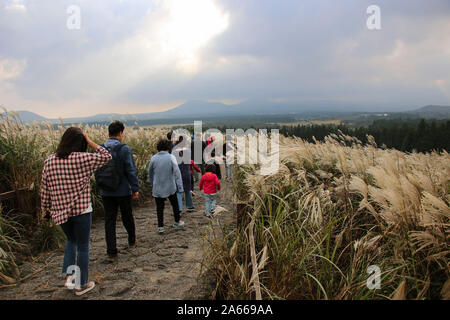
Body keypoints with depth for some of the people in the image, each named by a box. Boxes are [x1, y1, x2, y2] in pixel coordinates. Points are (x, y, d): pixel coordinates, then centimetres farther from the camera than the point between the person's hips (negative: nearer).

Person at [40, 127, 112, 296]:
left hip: (60, 211, 4)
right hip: (81, 210, -4)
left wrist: (46, 209, 16)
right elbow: (106, 156, -2)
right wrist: (90, 142, 1)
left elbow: (45, 189, 5)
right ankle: (82, 285, 22)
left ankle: (68, 274, 21)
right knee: (83, 246, 11)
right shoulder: (82, 158, -15)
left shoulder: (49, 161, -1)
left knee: (71, 239, 29)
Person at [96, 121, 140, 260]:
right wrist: (135, 188, -7)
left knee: (109, 220, 7)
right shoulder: (124, 149, -13)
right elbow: (131, 170, -14)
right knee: (127, 217, 16)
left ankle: (111, 251, 7)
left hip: (106, 192, 3)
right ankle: (132, 241, 36)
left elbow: (96, 171, 7)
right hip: (123, 191, -3)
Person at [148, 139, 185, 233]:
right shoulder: (171, 157, -11)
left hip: (157, 188, 1)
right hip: (170, 187, -1)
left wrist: (151, 183, 26)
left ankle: (160, 226, 10)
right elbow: (177, 173, -14)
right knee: (175, 204, 18)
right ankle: (177, 222, 30)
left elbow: (150, 172, 9)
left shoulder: (154, 158, -4)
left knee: (159, 207, 10)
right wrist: (180, 186, -11)